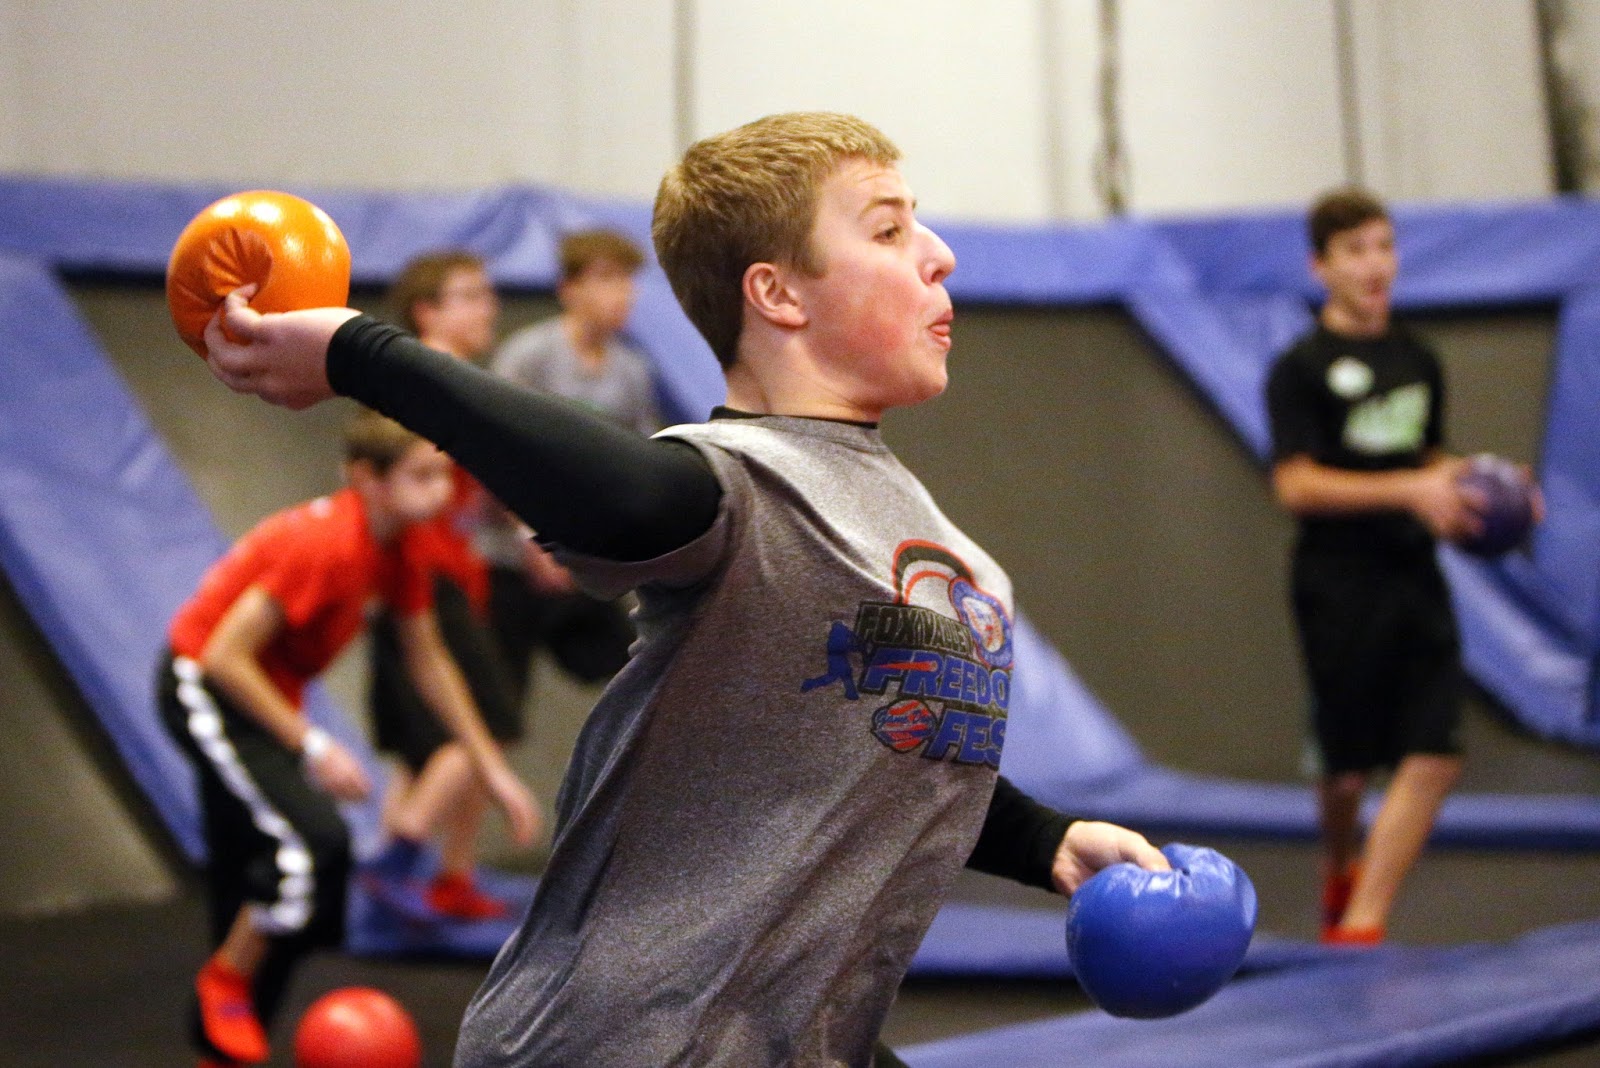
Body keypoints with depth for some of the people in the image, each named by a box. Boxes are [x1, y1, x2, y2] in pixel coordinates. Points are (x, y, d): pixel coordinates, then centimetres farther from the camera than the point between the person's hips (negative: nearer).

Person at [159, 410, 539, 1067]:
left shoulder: (394, 546, -1)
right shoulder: (325, 544, -28)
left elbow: (429, 663, 12)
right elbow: (224, 656, -28)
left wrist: (492, 770, 12)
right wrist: (311, 747, -25)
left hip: (259, 695, 9)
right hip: (203, 689, -9)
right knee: (314, 841, -23)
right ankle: (227, 978, -1)